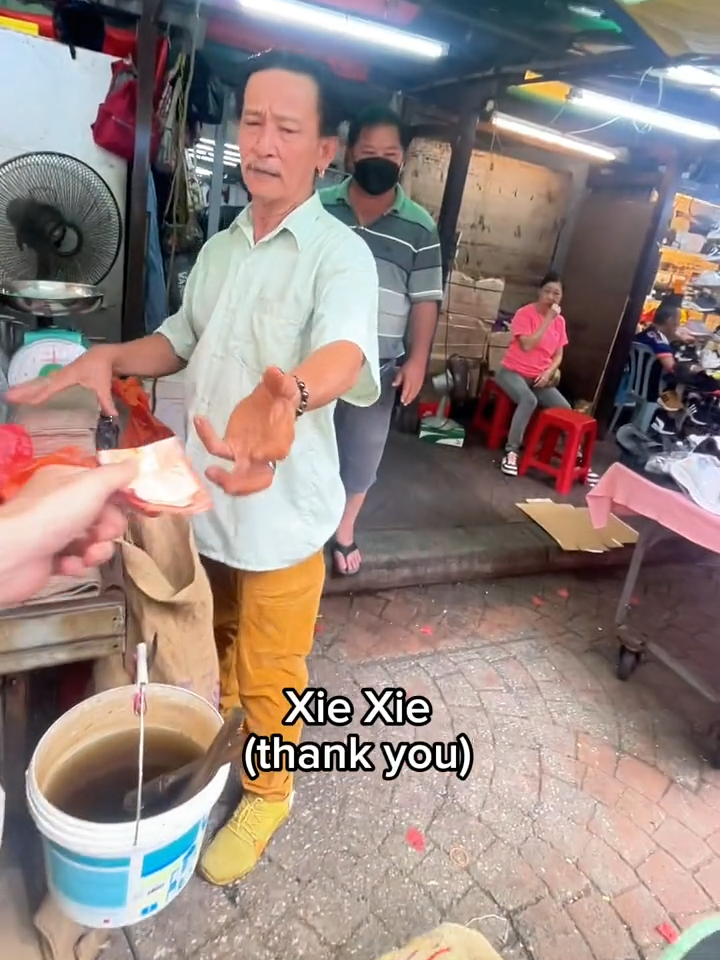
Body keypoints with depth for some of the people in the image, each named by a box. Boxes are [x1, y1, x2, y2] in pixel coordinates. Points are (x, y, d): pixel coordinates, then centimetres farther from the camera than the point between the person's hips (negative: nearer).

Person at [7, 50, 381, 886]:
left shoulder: (340, 254, -16)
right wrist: (108, 358, -3)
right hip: (202, 496, 6)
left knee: (270, 676, 13)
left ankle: (269, 792, 41)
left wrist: (287, 397, -59)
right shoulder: (219, 247, 7)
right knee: (218, 642, 29)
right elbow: (182, 341, 16)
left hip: (280, 513, -6)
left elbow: (345, 352, -36)